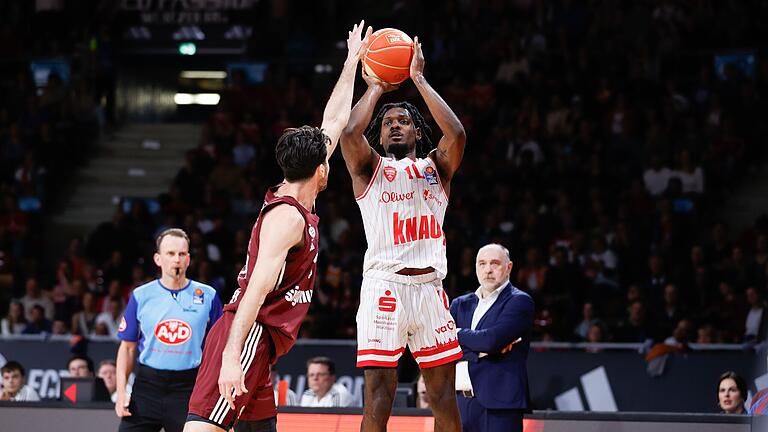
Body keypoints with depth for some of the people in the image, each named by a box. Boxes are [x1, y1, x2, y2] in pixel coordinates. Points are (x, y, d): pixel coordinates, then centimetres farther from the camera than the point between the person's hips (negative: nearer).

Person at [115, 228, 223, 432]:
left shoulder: (207, 296, 3)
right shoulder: (141, 295, 5)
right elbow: (128, 347, 10)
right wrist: (121, 390, 0)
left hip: (188, 387, 0)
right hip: (147, 385, 1)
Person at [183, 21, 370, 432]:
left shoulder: (295, 204, 16)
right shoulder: (287, 217, -12)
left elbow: (333, 123, 27)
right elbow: (258, 287, -23)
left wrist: (352, 62, 34)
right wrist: (231, 357, -32)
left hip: (254, 343, 10)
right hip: (246, 340, -10)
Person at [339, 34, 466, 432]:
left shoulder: (435, 167, 16)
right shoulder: (370, 169, 10)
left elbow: (456, 133, -5)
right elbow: (350, 133, -12)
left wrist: (419, 80, 0)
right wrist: (375, 89, 3)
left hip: (430, 287, 3)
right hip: (385, 285, -3)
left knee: (444, 393, 5)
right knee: (379, 392, -9)